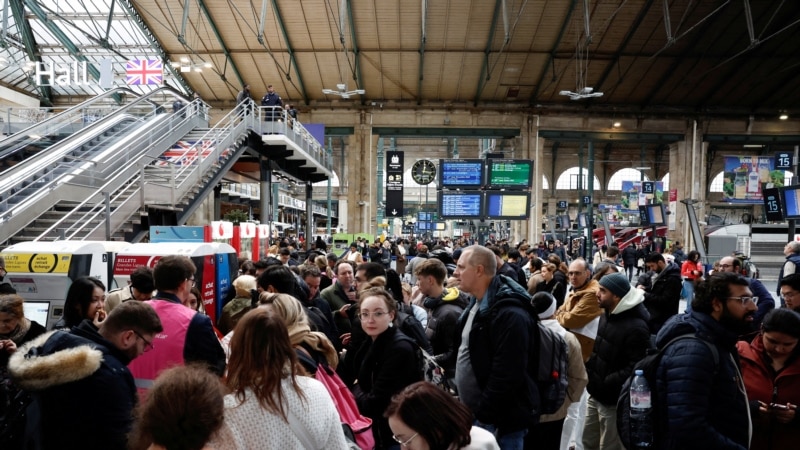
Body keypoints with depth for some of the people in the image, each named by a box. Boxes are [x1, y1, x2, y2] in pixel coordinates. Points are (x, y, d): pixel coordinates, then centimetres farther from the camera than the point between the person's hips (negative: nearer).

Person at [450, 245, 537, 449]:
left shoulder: (510, 314, -23)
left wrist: (485, 417, -21)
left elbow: (506, 376, -26)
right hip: (473, 414, 9)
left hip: (498, 420, -9)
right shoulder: (475, 304, 10)